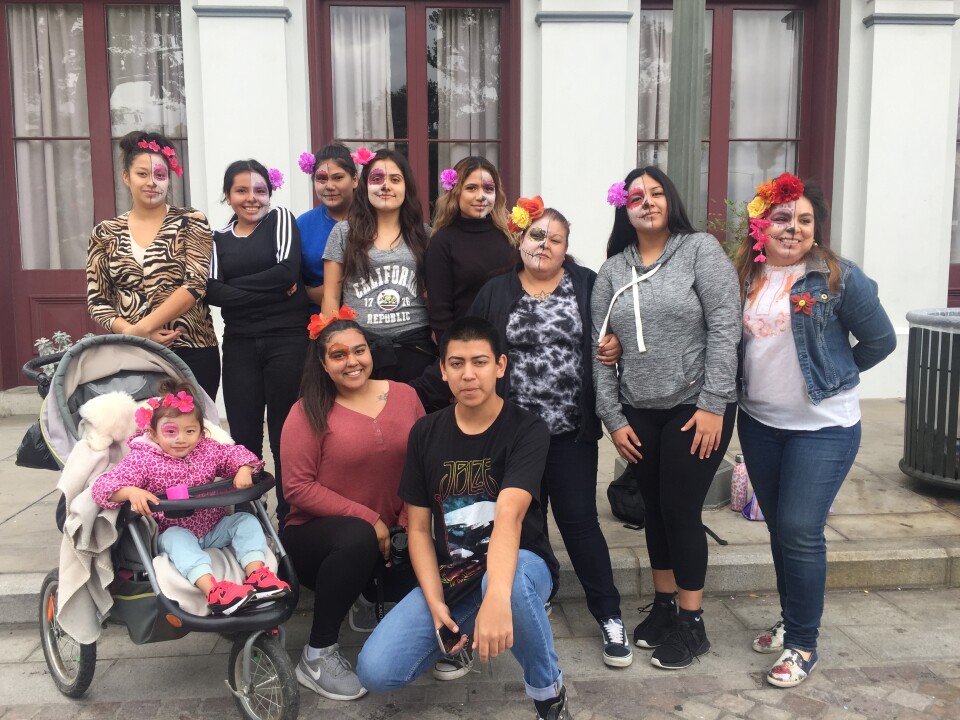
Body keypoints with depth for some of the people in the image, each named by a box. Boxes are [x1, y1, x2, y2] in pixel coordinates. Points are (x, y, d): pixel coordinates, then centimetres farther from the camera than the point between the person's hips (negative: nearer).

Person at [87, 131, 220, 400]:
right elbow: (96, 300, 7)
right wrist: (129, 332, -12)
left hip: (190, 353, -2)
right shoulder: (105, 233, 9)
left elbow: (195, 285, -11)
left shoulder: (191, 222, 1)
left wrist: (139, 329, -16)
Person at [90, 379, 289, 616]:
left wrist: (244, 470, -13)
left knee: (246, 520, -14)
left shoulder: (208, 450, 2)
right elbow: (103, 485, -17)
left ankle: (256, 573, -31)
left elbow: (234, 454, 12)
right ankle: (211, 588, -54)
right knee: (176, 538, -36)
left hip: (214, 528, 5)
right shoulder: (142, 461, -11)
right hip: (174, 532, -4)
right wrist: (131, 492, -39)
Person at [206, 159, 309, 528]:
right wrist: (269, 290, -12)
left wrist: (236, 286, -8)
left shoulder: (282, 218, 5)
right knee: (244, 436, 6)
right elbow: (212, 291, -4)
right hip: (240, 345, 3)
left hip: (287, 341, -3)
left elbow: (287, 271, -11)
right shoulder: (219, 238, 12)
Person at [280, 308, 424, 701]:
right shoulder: (308, 411, -9)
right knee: (358, 538, -38)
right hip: (317, 536, -4)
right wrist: (368, 518, -20)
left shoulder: (404, 395, 1)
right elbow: (299, 489, -14)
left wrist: (407, 523, -11)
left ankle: (368, 597, 15)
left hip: (390, 538, 4)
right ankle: (317, 654, -16)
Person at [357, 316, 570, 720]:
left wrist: (496, 598, -48)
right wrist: (435, 603, -15)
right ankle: (461, 634, 17)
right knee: (375, 672, -15)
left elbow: (509, 514, -32)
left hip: (519, 564, -4)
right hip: (449, 576, 4)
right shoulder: (425, 433, -1)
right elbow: (419, 529, 1)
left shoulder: (528, 430, -14)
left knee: (506, 583, -41)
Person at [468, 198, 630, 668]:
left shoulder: (587, 285, 2)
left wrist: (615, 346, -11)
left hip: (571, 431, -1)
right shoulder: (495, 293, 5)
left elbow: (611, 337, 8)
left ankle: (608, 615, 15)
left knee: (579, 519, 2)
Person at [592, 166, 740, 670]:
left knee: (681, 511, 0)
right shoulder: (612, 271, 7)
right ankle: (663, 607, 31)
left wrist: (713, 404, -15)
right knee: (654, 510, 13)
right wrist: (612, 417, 0)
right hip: (638, 413, 4)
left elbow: (725, 328, -10)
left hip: (696, 409, -4)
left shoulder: (701, 250, -5)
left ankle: (693, 624, 17)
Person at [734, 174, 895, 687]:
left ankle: (802, 645, 11)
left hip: (823, 426, -5)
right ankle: (791, 621, 33)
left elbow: (880, 340, -3)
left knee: (800, 532, -6)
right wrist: (764, 380, 2)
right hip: (758, 423, 5)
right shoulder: (744, 279, 2)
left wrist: (834, 374, 5)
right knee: (779, 528, 15)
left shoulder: (838, 277, -10)